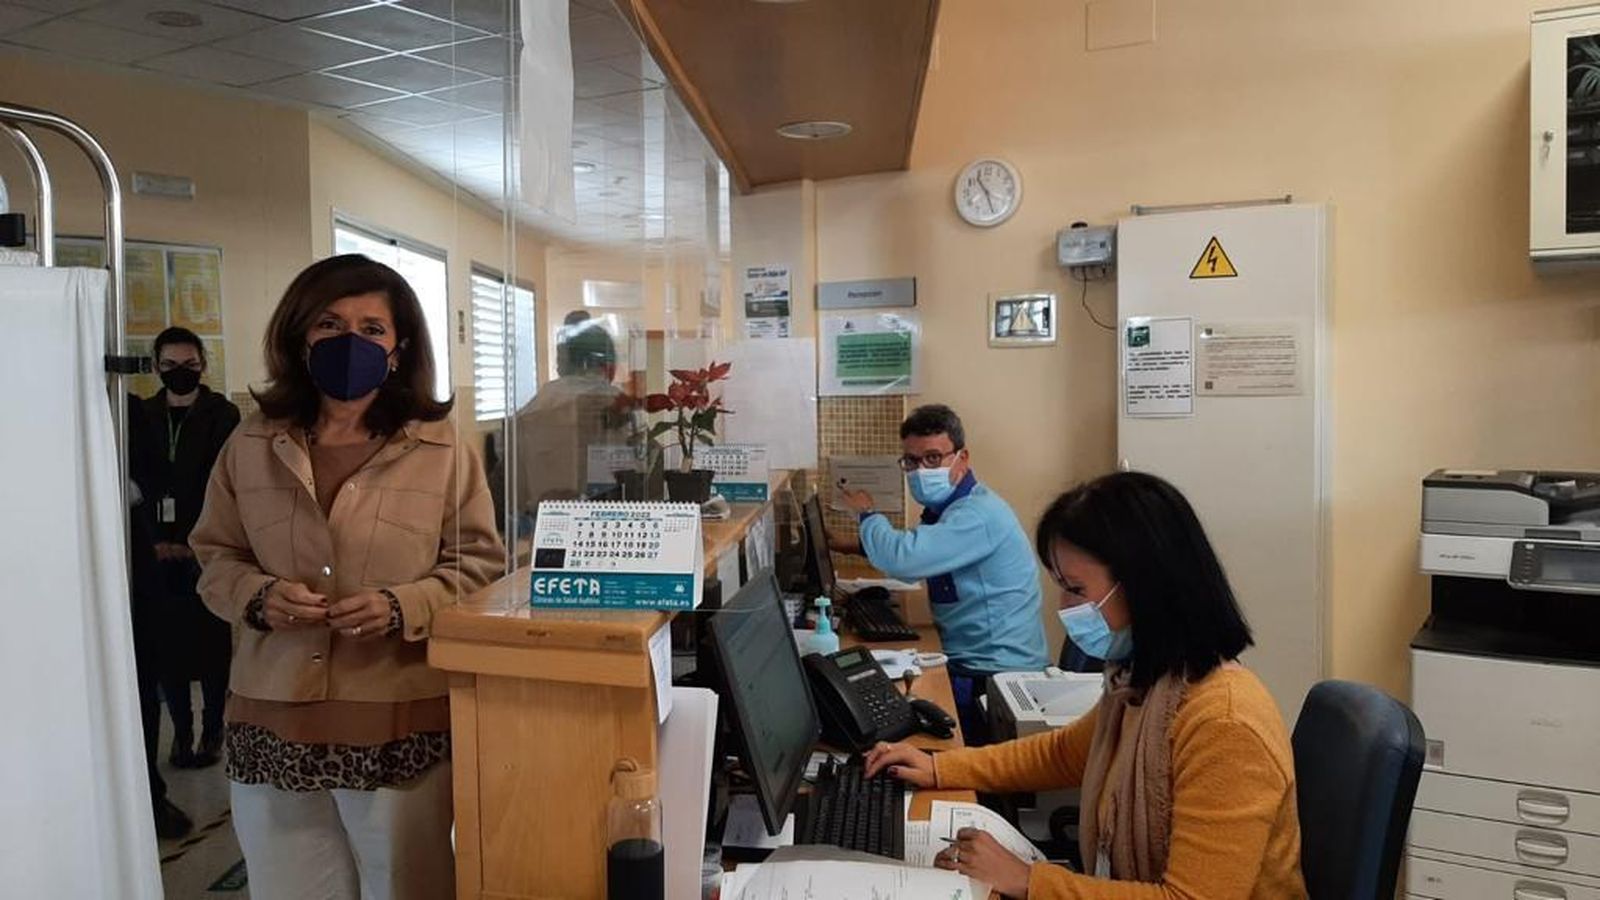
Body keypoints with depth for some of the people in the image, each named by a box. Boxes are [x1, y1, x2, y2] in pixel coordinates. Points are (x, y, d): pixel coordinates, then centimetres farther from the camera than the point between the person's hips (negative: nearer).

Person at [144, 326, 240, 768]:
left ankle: (213, 730, 11)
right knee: (167, 645, 3)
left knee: (212, 644, 0)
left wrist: (191, 540, -10)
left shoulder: (223, 415, 1)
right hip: (159, 550, 3)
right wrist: (156, 539, -4)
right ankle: (181, 731, 15)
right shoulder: (144, 415, 10)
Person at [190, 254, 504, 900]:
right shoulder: (252, 445, 4)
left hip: (401, 726, -2)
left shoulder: (440, 449, -3)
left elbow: (480, 564, -1)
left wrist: (404, 606, -17)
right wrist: (258, 596, -9)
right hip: (273, 722, 3)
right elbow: (214, 557, 13)